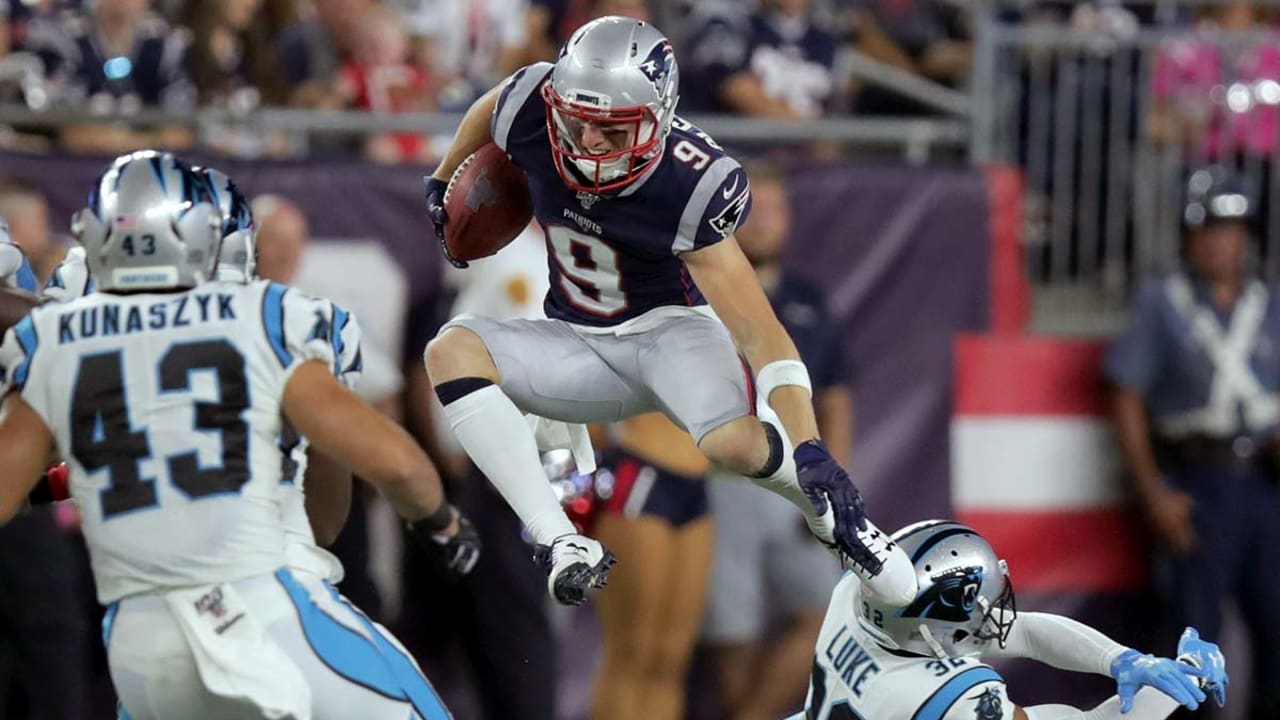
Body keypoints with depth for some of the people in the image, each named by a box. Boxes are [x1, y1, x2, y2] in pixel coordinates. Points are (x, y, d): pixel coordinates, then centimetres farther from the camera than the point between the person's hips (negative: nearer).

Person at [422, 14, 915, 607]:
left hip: (669, 328, -5)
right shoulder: (533, 110, -20)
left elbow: (759, 331, -32)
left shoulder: (690, 188, -29)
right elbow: (490, 108, 8)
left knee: (732, 442, -36)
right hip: (582, 348, 5)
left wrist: (810, 452, -41)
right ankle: (558, 543, -30)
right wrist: (443, 182, 21)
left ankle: (836, 514, 0)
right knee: (451, 350, -24)